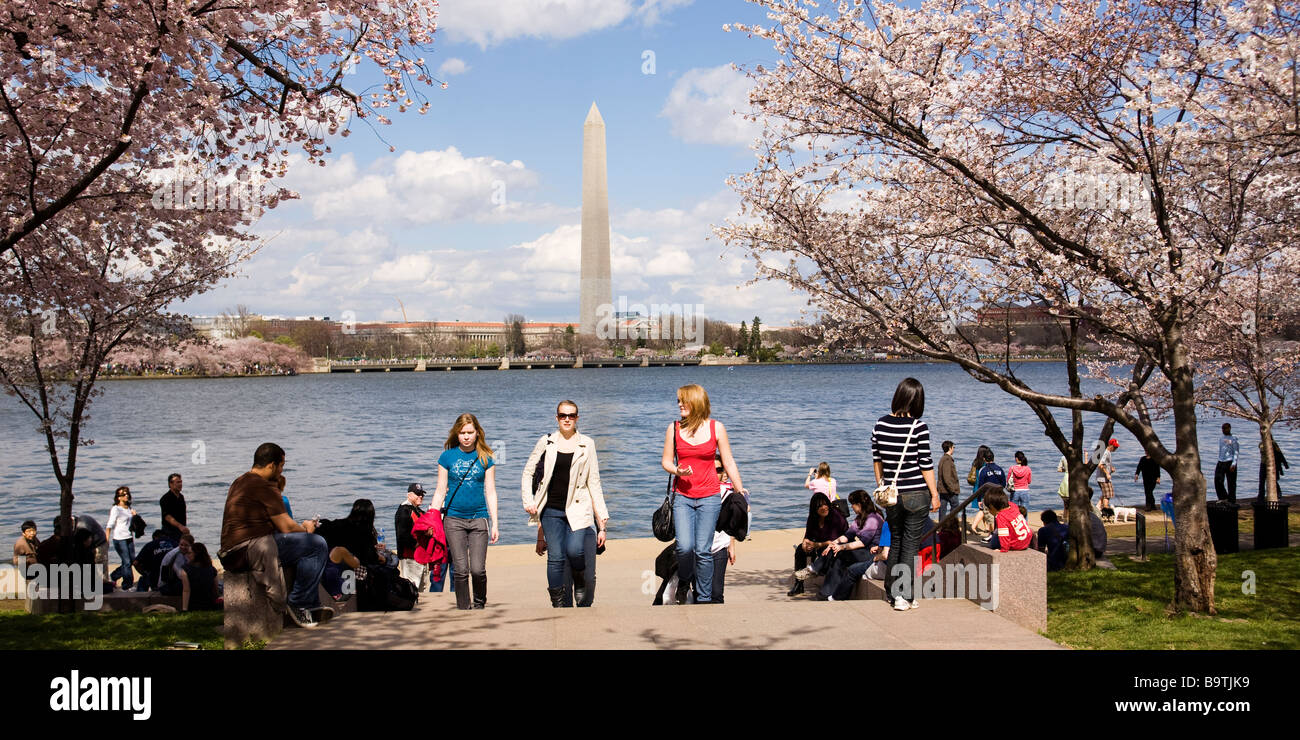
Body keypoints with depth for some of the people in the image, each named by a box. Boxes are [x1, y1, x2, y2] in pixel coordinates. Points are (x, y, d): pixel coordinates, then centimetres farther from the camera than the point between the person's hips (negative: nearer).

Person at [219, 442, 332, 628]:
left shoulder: (240, 482, 19)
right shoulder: (263, 487, -14)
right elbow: (286, 527, -13)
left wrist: (301, 526, 19)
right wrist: (305, 529, 8)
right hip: (251, 550, -11)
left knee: (308, 544, 23)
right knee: (317, 545, -12)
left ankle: (312, 606, 20)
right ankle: (298, 604, -4)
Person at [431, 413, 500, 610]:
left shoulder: (485, 459, 5)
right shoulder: (447, 457, 5)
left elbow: (490, 492, 7)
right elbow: (440, 491, 8)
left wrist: (495, 524, 3)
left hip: (479, 518, 0)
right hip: (454, 519, 0)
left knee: (478, 569, -8)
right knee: (460, 570, -3)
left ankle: (480, 603, 17)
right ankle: (463, 610, 9)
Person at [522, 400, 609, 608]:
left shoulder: (587, 444, 7)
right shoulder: (546, 442, 8)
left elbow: (594, 483, 6)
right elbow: (528, 473, 15)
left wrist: (601, 521, 2)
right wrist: (528, 501, 2)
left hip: (577, 509, -1)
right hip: (551, 510, 1)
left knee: (575, 550, -20)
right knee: (555, 557, -5)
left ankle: (580, 585, 9)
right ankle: (557, 604, 7)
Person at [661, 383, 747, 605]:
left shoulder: (716, 427, 1)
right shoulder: (674, 428, 3)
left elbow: (728, 463, 7)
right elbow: (666, 461, 9)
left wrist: (740, 490, 6)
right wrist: (677, 471, -12)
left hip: (709, 497, -1)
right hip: (682, 496, 1)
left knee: (703, 550, -3)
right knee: (684, 547, -13)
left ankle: (704, 599, 11)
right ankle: (683, 582, 18)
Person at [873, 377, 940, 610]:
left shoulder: (881, 424, 0)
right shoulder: (918, 427, -13)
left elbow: (876, 459, 8)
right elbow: (925, 465, -10)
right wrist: (934, 494, -2)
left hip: (891, 493, 4)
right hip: (916, 494, -4)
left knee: (895, 540, 19)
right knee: (911, 543, 3)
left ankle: (891, 592, 27)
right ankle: (904, 596, 2)